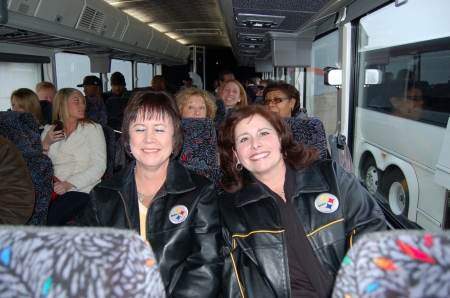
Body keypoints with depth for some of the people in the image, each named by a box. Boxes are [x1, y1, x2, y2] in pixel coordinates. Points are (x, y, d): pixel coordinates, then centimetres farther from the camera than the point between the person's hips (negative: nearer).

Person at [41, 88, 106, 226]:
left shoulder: (93, 129, 7)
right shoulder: (49, 130, 16)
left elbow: (99, 166, -6)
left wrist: (69, 184, -17)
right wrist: (45, 144, -7)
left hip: (81, 189, -3)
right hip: (51, 188, 3)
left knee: (51, 218, -29)